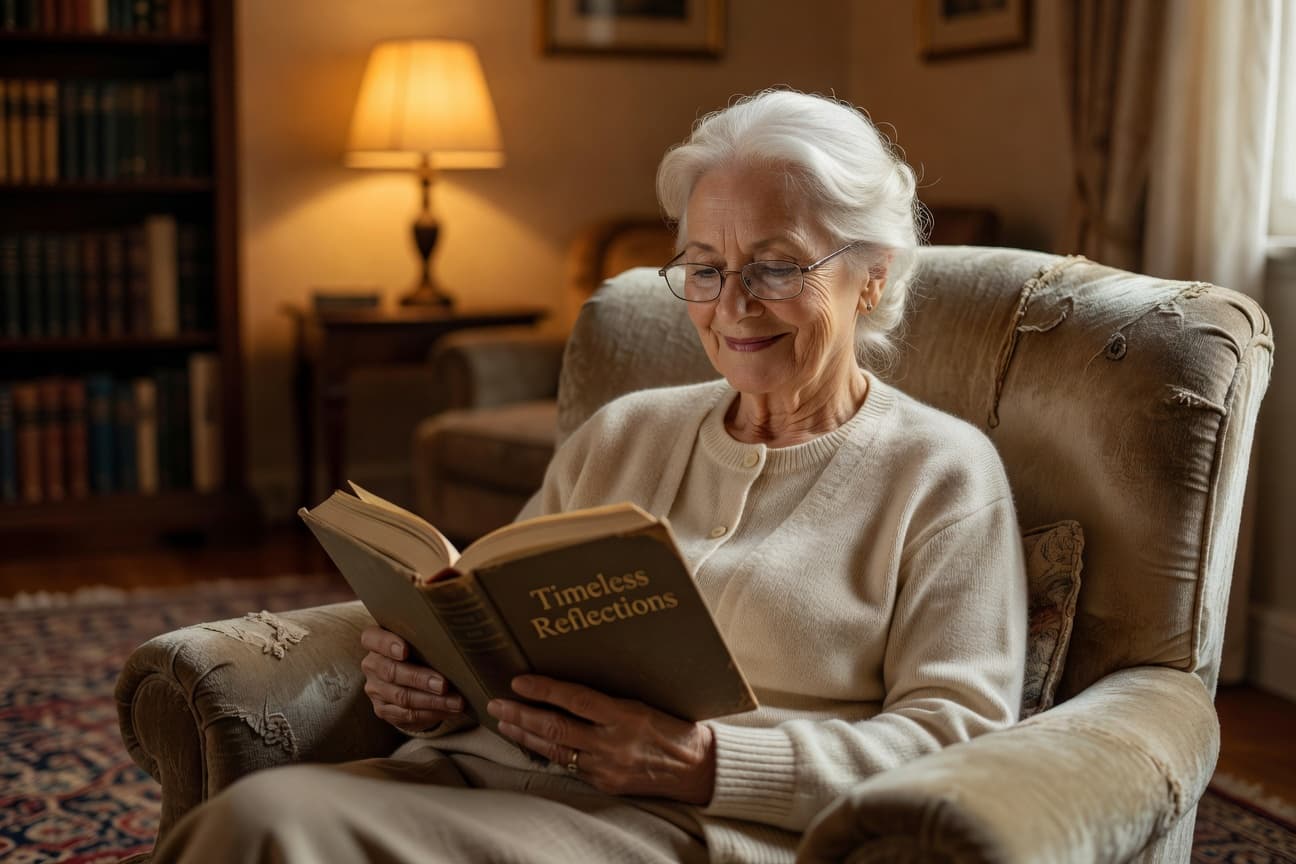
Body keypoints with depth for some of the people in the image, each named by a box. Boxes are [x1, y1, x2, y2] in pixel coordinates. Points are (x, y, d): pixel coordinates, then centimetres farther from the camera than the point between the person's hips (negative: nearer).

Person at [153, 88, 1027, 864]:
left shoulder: (940, 471, 6)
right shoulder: (621, 433, 22)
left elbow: (959, 736, -4)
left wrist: (708, 764, -17)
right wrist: (434, 684, -1)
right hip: (491, 774, 5)